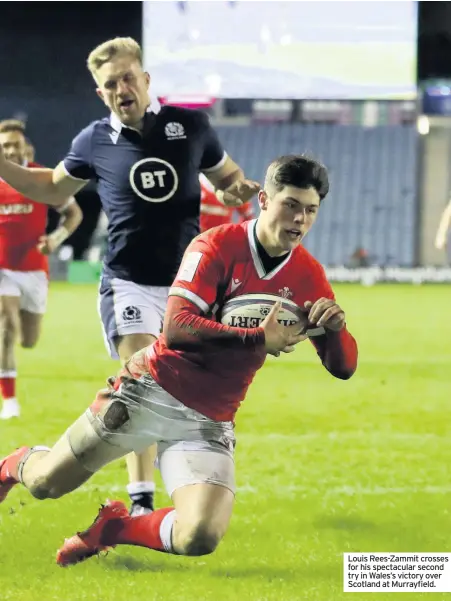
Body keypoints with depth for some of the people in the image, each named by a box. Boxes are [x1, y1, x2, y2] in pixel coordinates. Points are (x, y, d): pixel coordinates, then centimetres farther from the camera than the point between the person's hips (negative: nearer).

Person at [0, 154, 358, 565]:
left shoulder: (308, 275, -1)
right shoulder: (218, 246, -14)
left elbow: (344, 367, -1)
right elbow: (176, 328, -25)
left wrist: (334, 327, -23)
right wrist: (258, 339, -28)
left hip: (209, 420, 3)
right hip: (153, 390, -3)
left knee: (198, 539, -19)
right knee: (45, 483, 5)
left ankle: (115, 527, 12)